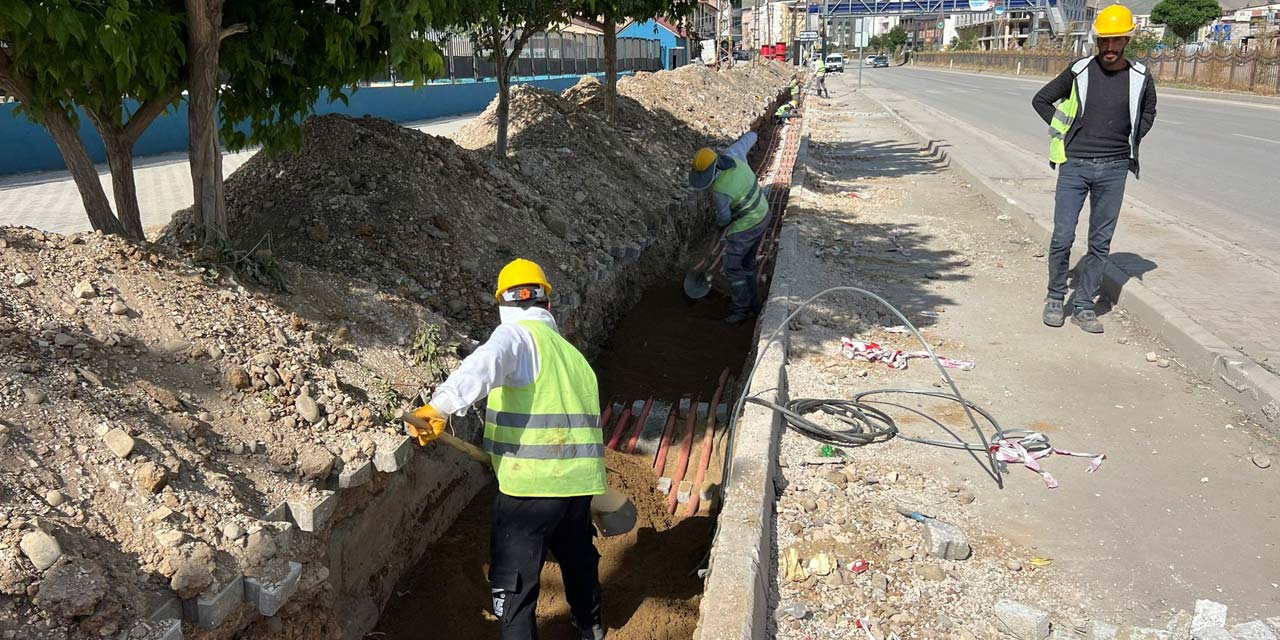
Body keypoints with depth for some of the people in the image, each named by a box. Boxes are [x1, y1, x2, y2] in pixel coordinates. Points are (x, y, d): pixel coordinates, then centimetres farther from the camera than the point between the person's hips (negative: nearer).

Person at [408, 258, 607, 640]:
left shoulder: (516, 335, -7)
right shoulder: (571, 352, 16)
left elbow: (484, 367, -29)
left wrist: (441, 405, -40)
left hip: (531, 484, -8)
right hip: (580, 479, 8)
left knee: (513, 581, 5)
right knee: (577, 554, 30)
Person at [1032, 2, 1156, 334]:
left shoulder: (1140, 77, 2)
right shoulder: (1079, 71, -2)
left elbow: (1148, 112, 22)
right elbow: (1041, 100, 10)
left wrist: (1130, 141, 8)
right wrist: (1064, 132, 2)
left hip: (1114, 170, 2)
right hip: (1075, 166, -2)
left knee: (1101, 242, 5)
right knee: (1063, 238, -4)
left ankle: (1084, 306, 14)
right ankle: (1055, 299, 14)